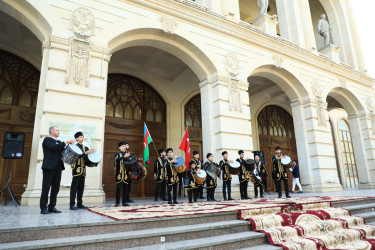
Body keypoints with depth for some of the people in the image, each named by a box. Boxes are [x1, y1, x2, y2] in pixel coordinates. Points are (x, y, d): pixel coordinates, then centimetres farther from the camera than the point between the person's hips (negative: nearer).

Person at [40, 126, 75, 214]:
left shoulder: (59, 142, 21)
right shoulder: (47, 140, -1)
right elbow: (54, 147, -18)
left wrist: (70, 144, 1)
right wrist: (66, 142, -16)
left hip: (58, 167, 7)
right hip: (49, 167, -7)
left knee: (56, 188, 7)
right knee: (46, 188, -1)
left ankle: (52, 207, 13)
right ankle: (43, 208, 6)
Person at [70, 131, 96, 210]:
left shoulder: (85, 148, 17)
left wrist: (91, 152, -4)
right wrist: (86, 153, -26)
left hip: (83, 170, 6)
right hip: (77, 169, -6)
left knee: (81, 187, 9)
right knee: (74, 187, -4)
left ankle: (80, 203, 15)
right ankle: (72, 204, 0)